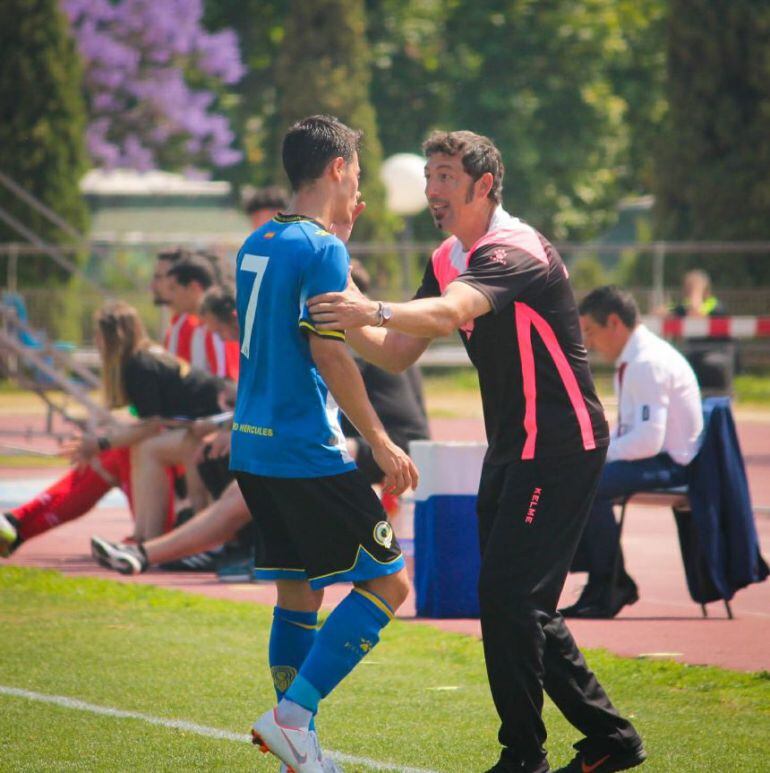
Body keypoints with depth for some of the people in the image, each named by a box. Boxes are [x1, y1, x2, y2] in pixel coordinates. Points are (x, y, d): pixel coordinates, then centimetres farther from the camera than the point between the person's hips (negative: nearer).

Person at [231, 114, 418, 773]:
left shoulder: (257, 244, 13)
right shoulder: (320, 248, -13)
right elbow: (328, 350, -18)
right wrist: (380, 441, -15)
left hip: (254, 448, 9)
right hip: (307, 453, -9)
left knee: (299, 589, 14)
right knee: (388, 581, -3)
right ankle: (292, 715, -11)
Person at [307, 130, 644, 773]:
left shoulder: (515, 250, -19)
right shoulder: (447, 261, 10)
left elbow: (451, 312, -39)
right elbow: (398, 353, 9)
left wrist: (375, 310, -54)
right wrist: (348, 319, -9)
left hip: (560, 448, -10)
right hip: (511, 451, 10)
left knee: (508, 596, -14)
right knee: (523, 607, 12)